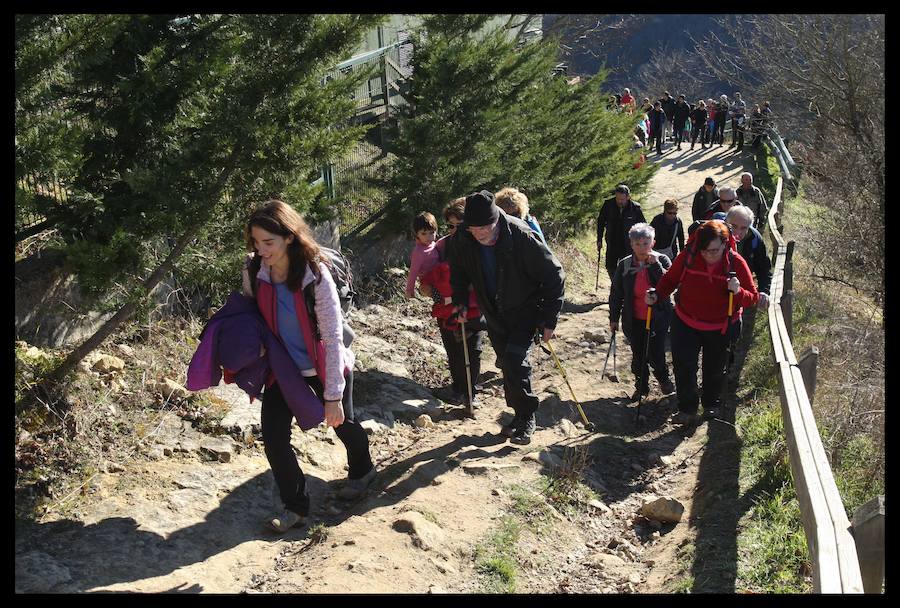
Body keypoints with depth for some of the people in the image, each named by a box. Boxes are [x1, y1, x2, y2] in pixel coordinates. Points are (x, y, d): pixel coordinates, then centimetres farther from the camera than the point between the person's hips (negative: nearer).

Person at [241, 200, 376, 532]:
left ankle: (362, 470, 50)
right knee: (273, 435, -8)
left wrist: (333, 395, -23)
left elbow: (333, 337, -24)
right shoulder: (254, 270, -16)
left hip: (325, 366, -3)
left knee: (342, 423, 18)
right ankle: (295, 505, 11)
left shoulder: (316, 275, -28)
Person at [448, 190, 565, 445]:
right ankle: (521, 414, 29)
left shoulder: (522, 237, -31)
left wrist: (549, 320, -19)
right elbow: (458, 271, 7)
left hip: (526, 309, -5)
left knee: (514, 359, -18)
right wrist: (460, 300, -5)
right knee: (506, 364, 11)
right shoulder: (462, 240, -18)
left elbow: (554, 277, -21)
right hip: (494, 313, 5)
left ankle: (527, 417, -2)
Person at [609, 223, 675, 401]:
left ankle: (663, 379, 29)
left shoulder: (662, 260, -8)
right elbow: (616, 293, 5)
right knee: (638, 356, 13)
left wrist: (655, 264, -27)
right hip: (634, 320, 2)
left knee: (656, 354, -1)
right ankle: (641, 386, 32)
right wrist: (614, 318, 7)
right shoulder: (624, 265, -3)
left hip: (658, 318, -2)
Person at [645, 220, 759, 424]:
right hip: (686, 323, 0)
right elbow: (670, 279, -3)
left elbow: (753, 298, -15)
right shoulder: (688, 256, -19)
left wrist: (738, 292, -37)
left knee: (715, 369, 18)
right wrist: (657, 296, -20)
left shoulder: (736, 263, -21)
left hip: (720, 328, 0)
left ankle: (712, 405, 42)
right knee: (683, 365, -8)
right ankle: (687, 410, 7)